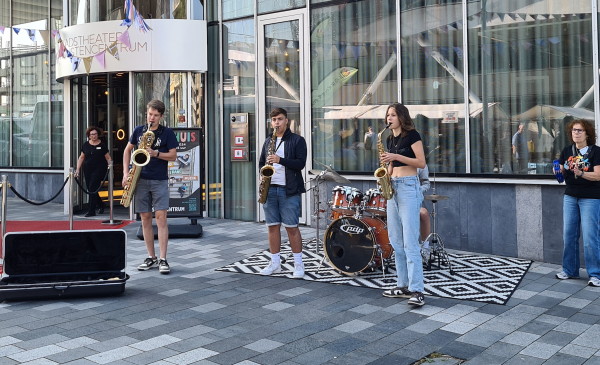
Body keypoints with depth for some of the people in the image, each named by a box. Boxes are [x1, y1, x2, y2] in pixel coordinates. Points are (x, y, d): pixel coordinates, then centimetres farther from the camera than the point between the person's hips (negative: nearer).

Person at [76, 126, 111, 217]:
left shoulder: (102, 145, -2)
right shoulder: (86, 145, 7)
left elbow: (108, 158, -1)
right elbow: (81, 158, 11)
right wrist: (78, 169, 4)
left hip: (98, 169, -5)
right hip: (87, 170, 5)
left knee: (92, 188, -11)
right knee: (90, 189, 8)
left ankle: (91, 211, -5)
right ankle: (101, 205, 30)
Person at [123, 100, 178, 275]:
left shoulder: (167, 132, 0)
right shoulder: (138, 131, 9)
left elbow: (173, 155, -2)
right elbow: (128, 150, 17)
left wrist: (156, 153, -18)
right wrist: (126, 172, 6)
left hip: (159, 181, -3)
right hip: (141, 180, 3)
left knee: (161, 217, -10)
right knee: (145, 218, 5)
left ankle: (163, 259, -7)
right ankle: (151, 257, 14)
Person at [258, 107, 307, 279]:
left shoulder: (297, 140, 0)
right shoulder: (268, 141, 16)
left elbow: (300, 163, -11)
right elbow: (261, 163, 20)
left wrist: (280, 160, -22)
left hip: (289, 190, -5)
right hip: (270, 189, 5)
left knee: (291, 227, -4)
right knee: (272, 226, 8)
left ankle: (298, 263, 7)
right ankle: (275, 263, 17)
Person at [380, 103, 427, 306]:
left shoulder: (412, 135, -5)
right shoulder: (390, 139, 17)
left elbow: (421, 163, -11)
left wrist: (396, 156, -18)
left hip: (409, 187, -8)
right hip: (393, 187, 8)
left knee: (410, 241, -13)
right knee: (395, 240, 8)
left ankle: (417, 291, -13)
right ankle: (404, 285, 14)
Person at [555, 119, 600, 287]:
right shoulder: (567, 151, 9)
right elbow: (561, 171, 10)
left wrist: (581, 173, -29)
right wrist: (558, 172, -13)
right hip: (570, 196, 5)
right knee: (569, 235, 8)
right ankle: (570, 270, 19)